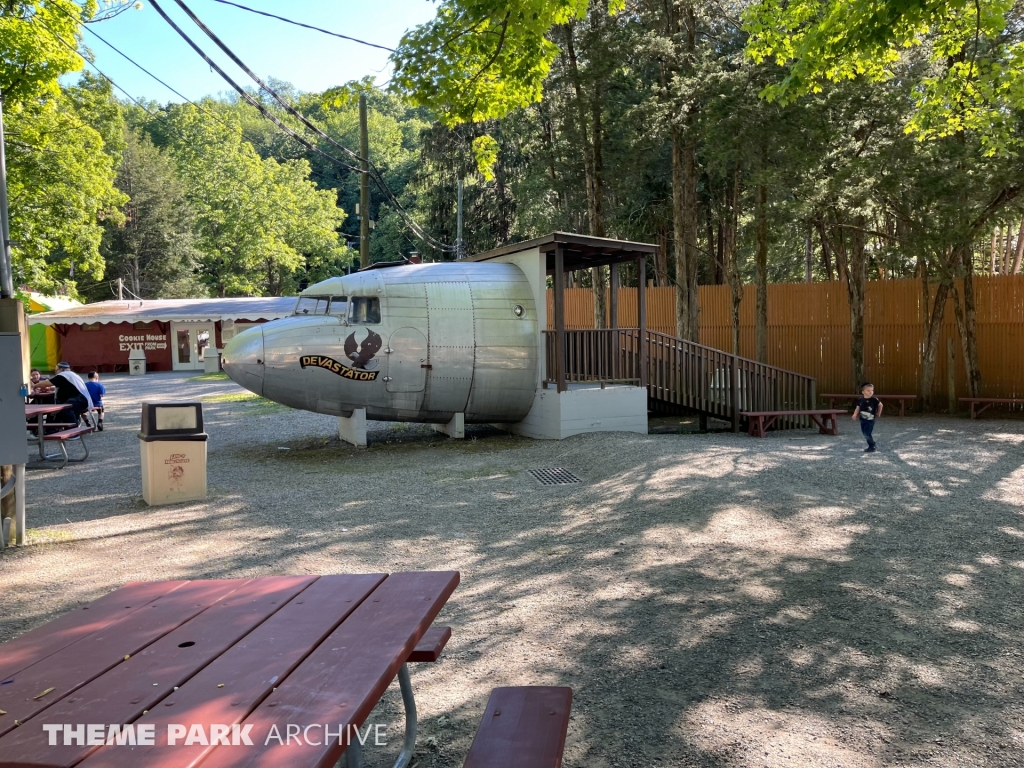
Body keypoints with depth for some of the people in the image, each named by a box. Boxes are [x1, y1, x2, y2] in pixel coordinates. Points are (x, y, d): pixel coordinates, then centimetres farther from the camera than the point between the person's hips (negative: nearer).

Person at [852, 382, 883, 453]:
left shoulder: (874, 399, -12)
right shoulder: (860, 399, -2)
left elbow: (880, 405, 2)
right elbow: (858, 408, 3)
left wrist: (878, 413, 5)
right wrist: (855, 415, -11)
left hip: (870, 420, -5)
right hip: (862, 420, 5)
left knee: (867, 433, -11)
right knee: (864, 433, 13)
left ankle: (871, 447, 3)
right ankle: (872, 443, 34)